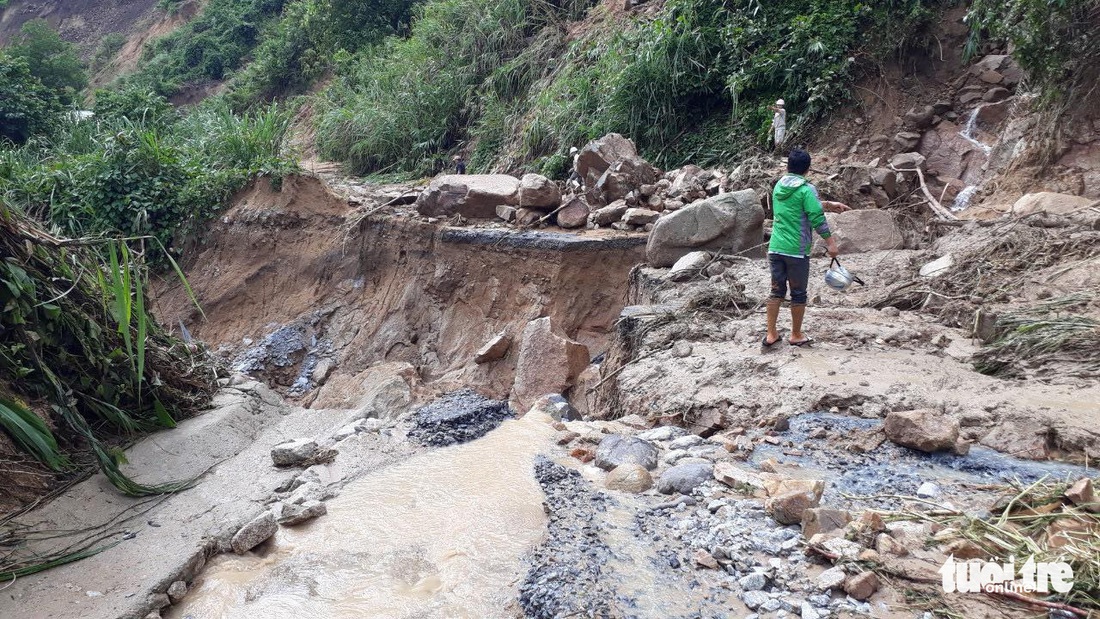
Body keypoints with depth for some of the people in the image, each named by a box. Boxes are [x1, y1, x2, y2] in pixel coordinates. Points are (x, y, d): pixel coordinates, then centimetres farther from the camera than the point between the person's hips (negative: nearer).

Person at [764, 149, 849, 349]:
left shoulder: (779, 186, 10)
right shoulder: (806, 189, -11)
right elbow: (817, 218, -16)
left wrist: (830, 204, 24)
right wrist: (830, 242, -10)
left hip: (775, 248, 6)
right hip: (796, 250, -6)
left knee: (776, 291, 11)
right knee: (798, 294, 8)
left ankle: (771, 334, 11)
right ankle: (796, 336, 18)